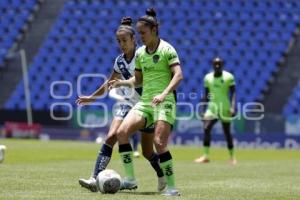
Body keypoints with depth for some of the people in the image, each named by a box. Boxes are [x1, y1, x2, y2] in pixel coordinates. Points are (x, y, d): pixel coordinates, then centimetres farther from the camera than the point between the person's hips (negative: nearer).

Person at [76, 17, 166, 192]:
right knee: (111, 136, -20)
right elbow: (110, 84, 23)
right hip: (127, 104, 4)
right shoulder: (120, 61, 7)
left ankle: (163, 177, 34)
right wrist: (92, 97, 27)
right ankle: (96, 179, -26)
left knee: (148, 152, 3)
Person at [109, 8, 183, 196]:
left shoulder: (167, 49, -6)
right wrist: (120, 82, 4)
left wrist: (164, 94, -29)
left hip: (164, 102, -6)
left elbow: (178, 75, -16)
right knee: (122, 132, -12)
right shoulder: (140, 53, 14)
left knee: (159, 142, -18)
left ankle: (172, 187, -8)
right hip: (145, 101, 6)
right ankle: (130, 178, -6)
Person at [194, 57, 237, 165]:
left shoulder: (228, 77, -4)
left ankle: (232, 156, 19)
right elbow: (206, 95, 13)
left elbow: (233, 93, -5)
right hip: (212, 107, 3)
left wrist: (232, 107, -17)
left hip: (225, 108, -3)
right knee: (206, 128, -15)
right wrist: (203, 110, 11)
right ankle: (206, 156, -12)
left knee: (227, 132, 4)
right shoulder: (208, 77, 6)